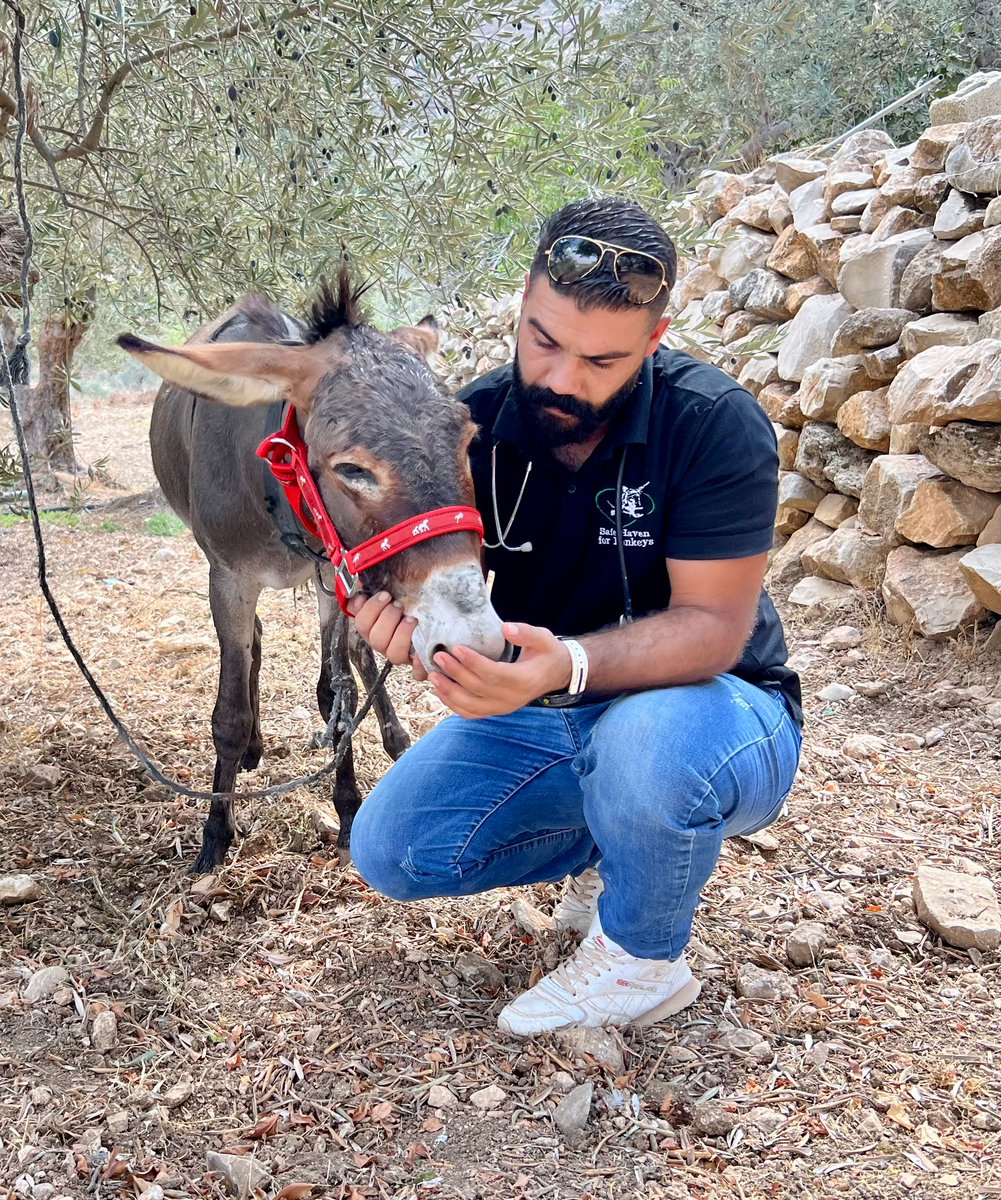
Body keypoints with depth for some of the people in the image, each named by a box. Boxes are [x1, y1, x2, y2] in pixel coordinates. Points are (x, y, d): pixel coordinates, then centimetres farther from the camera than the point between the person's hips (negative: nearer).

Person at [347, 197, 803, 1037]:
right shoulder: (477, 424, -12)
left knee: (643, 739, -40)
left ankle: (642, 963, -8)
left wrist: (570, 665, -45)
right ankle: (608, 847, 15)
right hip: (545, 718, 5)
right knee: (388, 852, -8)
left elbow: (713, 625, -27)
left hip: (712, 708, -4)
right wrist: (408, 617, -39)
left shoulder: (716, 425, -24)